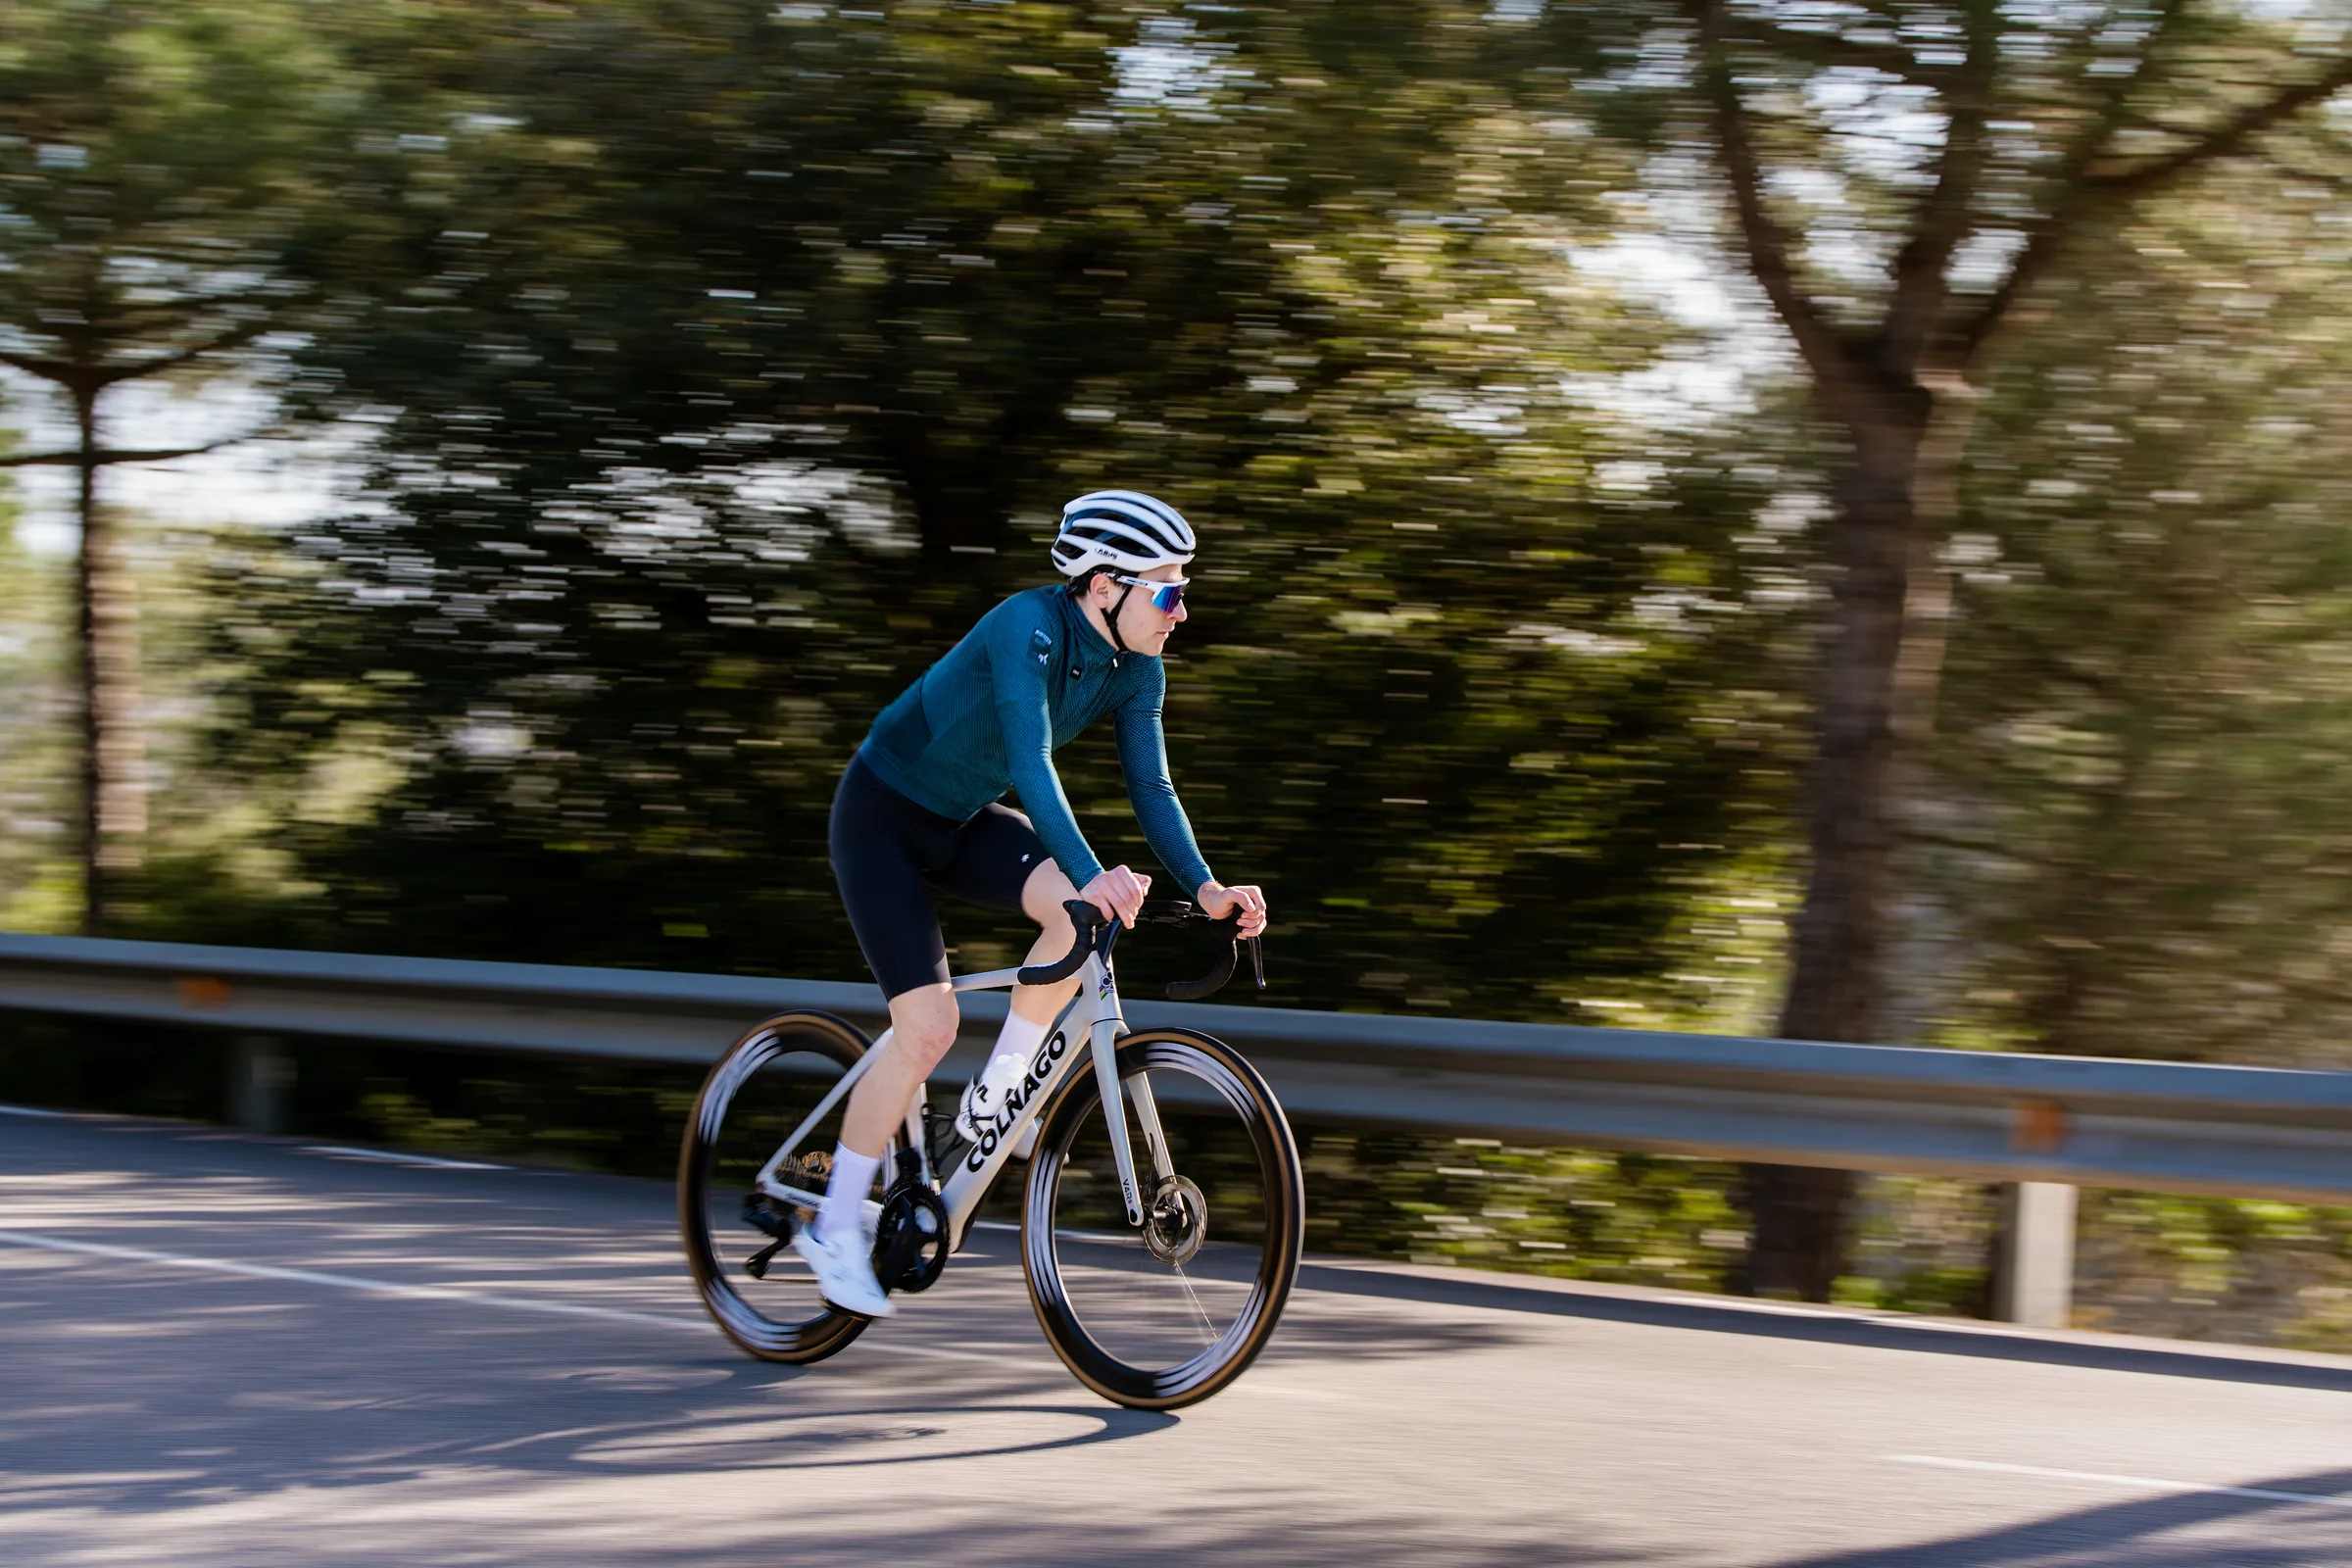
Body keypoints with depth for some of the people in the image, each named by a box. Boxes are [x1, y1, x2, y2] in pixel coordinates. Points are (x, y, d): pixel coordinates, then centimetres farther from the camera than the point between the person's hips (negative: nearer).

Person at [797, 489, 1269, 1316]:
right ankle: (835, 1227, 0)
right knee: (928, 1027, -16)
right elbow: (1030, 759, -41)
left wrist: (1206, 888, -21)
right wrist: (1090, 874, -53)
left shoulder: (1136, 671, -6)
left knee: (1084, 909, -22)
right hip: (883, 817, -7)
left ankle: (992, 1097, -5)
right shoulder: (1029, 626, -30)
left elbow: (1151, 787, -6)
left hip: (967, 819, 7)